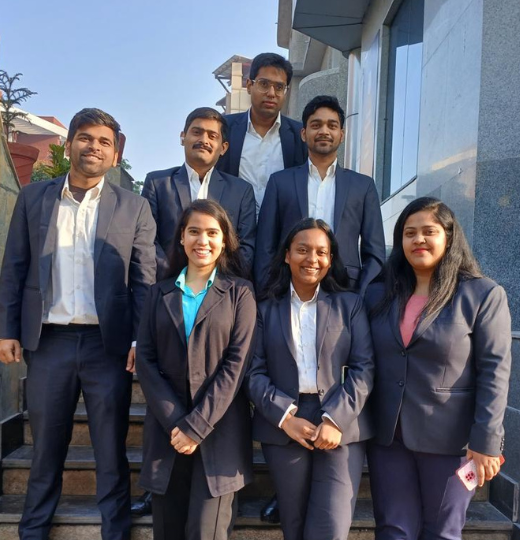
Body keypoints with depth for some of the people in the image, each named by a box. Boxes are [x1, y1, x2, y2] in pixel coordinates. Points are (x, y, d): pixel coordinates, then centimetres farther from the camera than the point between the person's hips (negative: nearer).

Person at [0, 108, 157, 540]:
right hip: (47, 340, 2)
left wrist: (141, 340, -8)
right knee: (45, 447, 16)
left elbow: (145, 281, -1)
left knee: (111, 451, 9)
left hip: (108, 343, -1)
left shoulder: (134, 208, 2)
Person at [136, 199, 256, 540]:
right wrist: (174, 421, -10)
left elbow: (237, 363, -7)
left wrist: (198, 425, -13)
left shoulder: (239, 292, 1)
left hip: (219, 431, -3)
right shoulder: (161, 293, 10)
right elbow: (145, 359, 2)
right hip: (166, 428, 3)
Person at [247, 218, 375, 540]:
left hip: (341, 427, -1)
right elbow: (254, 372, 0)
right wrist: (285, 417, -13)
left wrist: (335, 419, -13)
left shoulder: (351, 304, 6)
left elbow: (364, 368, -2)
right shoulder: (266, 310, 7)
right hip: (283, 428, 1)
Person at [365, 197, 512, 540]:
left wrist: (486, 441, -13)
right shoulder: (379, 296, 6)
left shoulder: (484, 295, -5)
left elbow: (494, 371, -9)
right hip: (388, 436, 3)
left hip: (450, 438, -3)